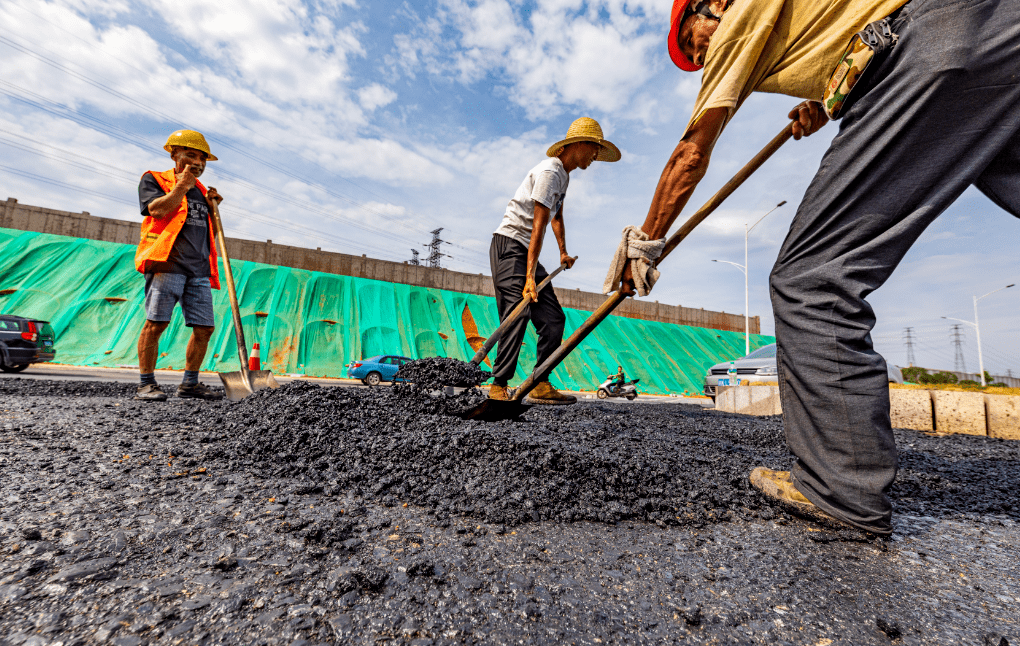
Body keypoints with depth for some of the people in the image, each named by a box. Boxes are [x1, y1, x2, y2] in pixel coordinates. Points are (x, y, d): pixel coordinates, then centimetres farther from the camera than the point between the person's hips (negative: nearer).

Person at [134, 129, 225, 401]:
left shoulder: (201, 190, 26)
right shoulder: (153, 180, 10)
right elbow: (157, 210, -10)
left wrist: (212, 207, 12)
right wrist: (181, 185, -5)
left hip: (199, 269, 5)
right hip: (166, 263, -5)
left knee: (204, 327, 0)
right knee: (156, 323, -9)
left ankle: (189, 383, 10)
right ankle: (146, 384, -1)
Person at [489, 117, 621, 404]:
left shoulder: (563, 175, 19)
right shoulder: (549, 171, -12)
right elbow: (538, 227, -22)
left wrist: (563, 253, 36)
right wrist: (530, 276, -28)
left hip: (528, 252, 9)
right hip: (509, 246, -9)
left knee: (553, 319, 0)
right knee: (517, 315, -21)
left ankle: (540, 385, 2)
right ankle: (498, 386, -16)